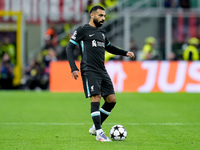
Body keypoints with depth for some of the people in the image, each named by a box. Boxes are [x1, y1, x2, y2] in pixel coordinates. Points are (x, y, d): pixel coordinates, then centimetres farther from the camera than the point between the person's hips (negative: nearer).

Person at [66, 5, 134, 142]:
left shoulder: (102, 32, 20)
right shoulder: (82, 30, 0)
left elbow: (109, 47, 36)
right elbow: (70, 48, -2)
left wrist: (125, 53, 24)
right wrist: (74, 68, -12)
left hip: (102, 71, 7)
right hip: (89, 71, -7)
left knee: (111, 100, 1)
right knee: (96, 98, -17)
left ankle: (95, 128, 16)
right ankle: (99, 133, -15)